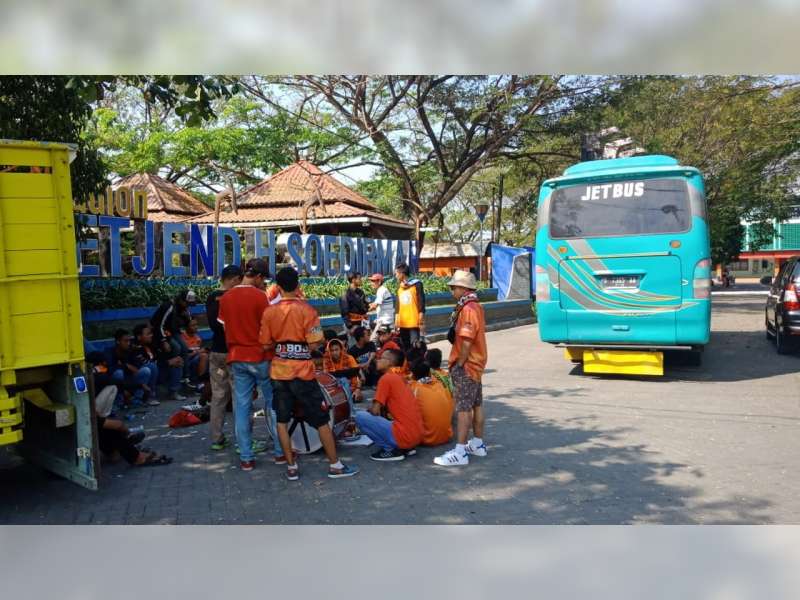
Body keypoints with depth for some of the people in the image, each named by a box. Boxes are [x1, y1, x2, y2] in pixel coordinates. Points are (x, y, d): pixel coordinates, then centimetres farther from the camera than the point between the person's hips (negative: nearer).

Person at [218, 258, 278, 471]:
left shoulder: (225, 298, 5)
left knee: (242, 407, 7)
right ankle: (280, 451, 14)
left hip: (236, 359, 5)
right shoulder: (259, 296, -12)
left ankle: (246, 458, 11)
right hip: (260, 357, -5)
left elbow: (225, 329, 10)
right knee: (273, 404, 8)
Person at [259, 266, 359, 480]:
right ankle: (335, 465, 13)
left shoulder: (269, 312, -2)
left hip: (279, 372, 3)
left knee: (282, 420, 12)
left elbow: (266, 345, 2)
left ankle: (291, 467, 15)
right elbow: (314, 345, -13)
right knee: (321, 419, 6)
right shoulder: (306, 310, -11)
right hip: (302, 372, -3)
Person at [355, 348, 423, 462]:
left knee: (360, 416, -5)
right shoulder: (400, 378, 19)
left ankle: (391, 449, -4)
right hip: (417, 435, 9)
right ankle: (407, 447, 13)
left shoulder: (386, 378, -6)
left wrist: (368, 410, 10)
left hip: (404, 435, -9)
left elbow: (375, 410, -9)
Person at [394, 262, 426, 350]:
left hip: (414, 323, -6)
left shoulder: (416, 284, -6)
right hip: (402, 323, 6)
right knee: (405, 348, 11)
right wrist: (396, 320, 14)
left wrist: (421, 321, -11)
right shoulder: (399, 287, 13)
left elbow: (421, 303, -8)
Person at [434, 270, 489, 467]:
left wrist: (459, 365, -17)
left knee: (463, 408, -8)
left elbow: (467, 342, -24)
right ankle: (478, 444, 26)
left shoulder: (468, 309, -19)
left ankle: (460, 452, -6)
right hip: (476, 364, 10)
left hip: (466, 365, -10)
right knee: (476, 405, 16)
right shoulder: (475, 306, 12)